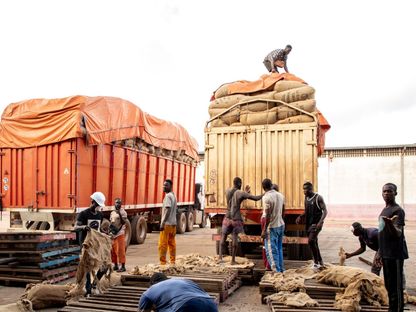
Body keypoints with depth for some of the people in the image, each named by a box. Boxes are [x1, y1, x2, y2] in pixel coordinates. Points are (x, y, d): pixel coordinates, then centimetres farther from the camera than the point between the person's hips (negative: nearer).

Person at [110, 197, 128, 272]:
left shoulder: (123, 212, -4)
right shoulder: (112, 213, 15)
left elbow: (123, 222, -16)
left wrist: (119, 214, -22)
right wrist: (110, 232, 10)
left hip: (120, 233, -7)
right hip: (113, 234, 7)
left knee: (120, 250, -9)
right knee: (113, 250, 10)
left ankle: (123, 266, -5)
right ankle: (115, 265, 21)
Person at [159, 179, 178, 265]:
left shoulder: (168, 196, -12)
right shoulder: (173, 195, 16)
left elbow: (168, 210, -21)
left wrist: (162, 223, -23)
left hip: (167, 224, -9)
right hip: (173, 223, 9)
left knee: (163, 244, -5)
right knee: (172, 243, 12)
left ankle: (162, 262, -5)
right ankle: (173, 262, 16)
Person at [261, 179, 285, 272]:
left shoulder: (266, 197, -17)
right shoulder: (280, 195, 6)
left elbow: (268, 215, -20)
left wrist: (264, 230, -16)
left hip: (272, 227, -8)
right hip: (281, 225, 8)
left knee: (271, 250, 0)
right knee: (279, 249, 17)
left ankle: (276, 271, 0)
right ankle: (281, 269, 23)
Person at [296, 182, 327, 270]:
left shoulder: (318, 198, -10)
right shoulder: (306, 198, 11)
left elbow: (325, 211, -13)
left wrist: (320, 221, -27)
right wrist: (300, 216, 3)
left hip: (316, 224, -7)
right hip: (308, 224, 8)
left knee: (311, 241, -20)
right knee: (314, 243, 11)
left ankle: (316, 262, -9)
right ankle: (320, 262, 24)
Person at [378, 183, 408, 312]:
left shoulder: (397, 211, -13)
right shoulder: (385, 210, 14)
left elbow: (398, 233, -22)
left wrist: (390, 223, -43)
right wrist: (380, 252, 22)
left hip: (395, 254, -9)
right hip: (386, 253, 9)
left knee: (396, 286, -4)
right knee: (388, 284, 16)